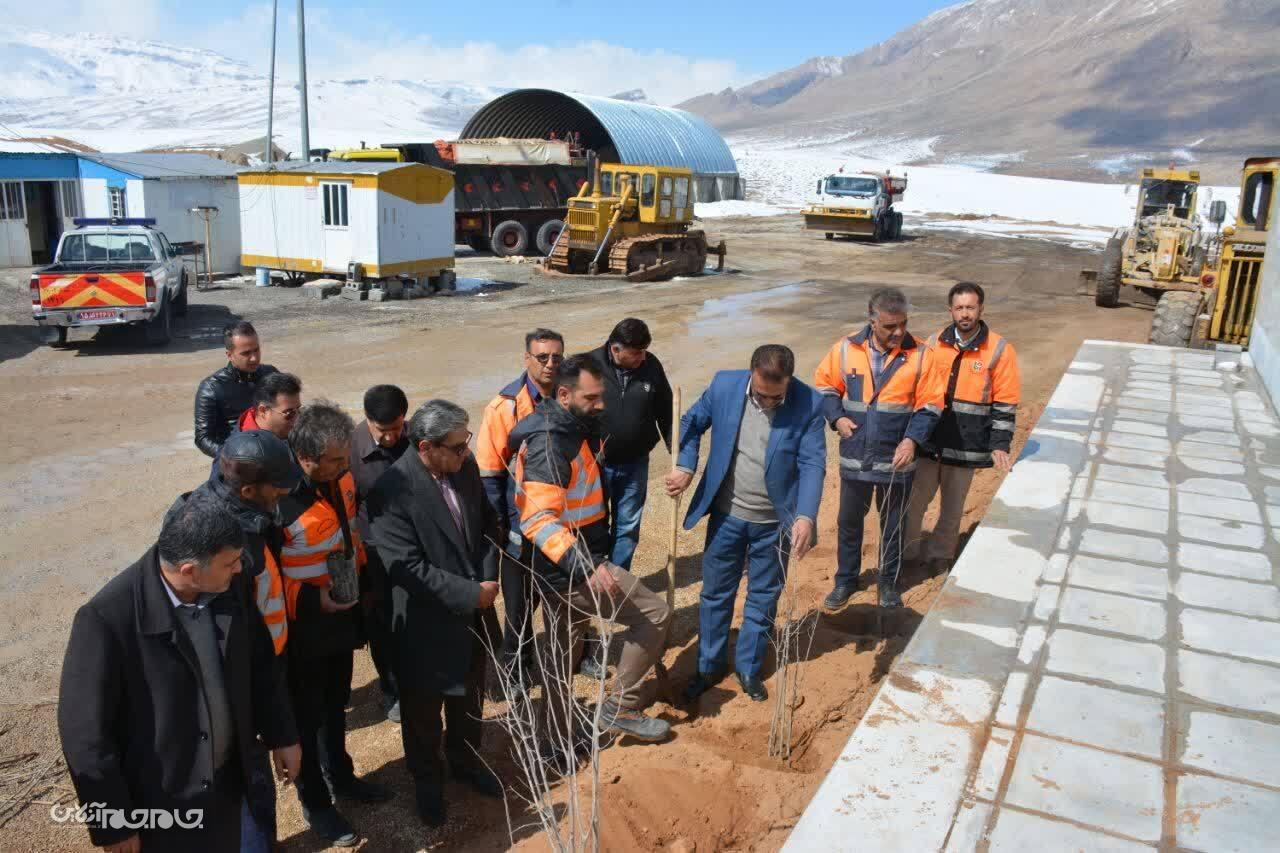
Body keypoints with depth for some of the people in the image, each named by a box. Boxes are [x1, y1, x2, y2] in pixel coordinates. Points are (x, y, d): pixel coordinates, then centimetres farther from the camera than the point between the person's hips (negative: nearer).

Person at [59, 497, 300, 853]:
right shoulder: (108, 618, -28)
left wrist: (281, 735, 9)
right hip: (159, 801, -5)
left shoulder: (228, 586, -11)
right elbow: (84, 731, -19)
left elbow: (259, 660, 4)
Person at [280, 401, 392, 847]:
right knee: (308, 717, 13)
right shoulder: (277, 497, -29)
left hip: (343, 615, 7)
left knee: (336, 705, 26)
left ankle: (340, 777, 48)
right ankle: (315, 803, 34)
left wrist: (362, 574, 11)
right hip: (304, 627, -6)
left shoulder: (340, 476, -7)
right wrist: (312, 601, -26)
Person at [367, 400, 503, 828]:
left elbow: (488, 522, 5)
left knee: (469, 697, 26)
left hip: (474, 614, 6)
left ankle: (466, 761, 51)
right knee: (423, 710, 18)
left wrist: (487, 580, -8)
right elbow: (406, 567, -27)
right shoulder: (391, 491, -27)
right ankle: (427, 781, 43)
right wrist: (470, 594, -22)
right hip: (426, 624, -5)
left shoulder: (466, 467, -7)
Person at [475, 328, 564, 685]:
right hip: (522, 525, -3)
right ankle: (517, 667, 31)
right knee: (520, 600, 12)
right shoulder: (505, 406, -15)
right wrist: (499, 524, -13)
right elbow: (488, 472, -12)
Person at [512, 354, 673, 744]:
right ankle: (621, 707, 8)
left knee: (563, 650, 20)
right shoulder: (549, 444, -24)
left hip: (564, 567, 10)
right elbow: (538, 521, -32)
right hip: (573, 568, -10)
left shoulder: (573, 429, 7)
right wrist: (587, 565, -41)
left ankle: (559, 732, 34)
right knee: (655, 613, -3)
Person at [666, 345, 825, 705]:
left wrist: (806, 516, -30)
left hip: (775, 523, -1)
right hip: (727, 515, 1)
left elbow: (813, 464, -17)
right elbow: (692, 423, 3)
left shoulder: (809, 404, -17)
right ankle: (710, 666, 34)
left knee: (763, 599, 15)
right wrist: (685, 467, -11)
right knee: (716, 594, 14)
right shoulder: (724, 385, -12)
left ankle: (748, 669, 35)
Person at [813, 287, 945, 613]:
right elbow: (824, 385, 8)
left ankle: (889, 583, 33)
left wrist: (912, 439, -17)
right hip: (855, 459, 1)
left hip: (896, 460, -1)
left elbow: (930, 405, -5)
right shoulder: (846, 349, -7)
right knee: (849, 522, 14)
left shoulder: (918, 355, -9)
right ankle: (845, 580, 32)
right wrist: (836, 417, -6)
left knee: (892, 525, 15)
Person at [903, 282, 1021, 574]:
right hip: (928, 441, 2)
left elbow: (1005, 403, -3)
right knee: (914, 501, 6)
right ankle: (904, 553, 22)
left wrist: (1000, 445, -8)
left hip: (966, 447, -2)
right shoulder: (934, 344, 3)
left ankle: (939, 556, 30)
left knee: (952, 509, 11)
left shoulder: (1000, 350, -5)